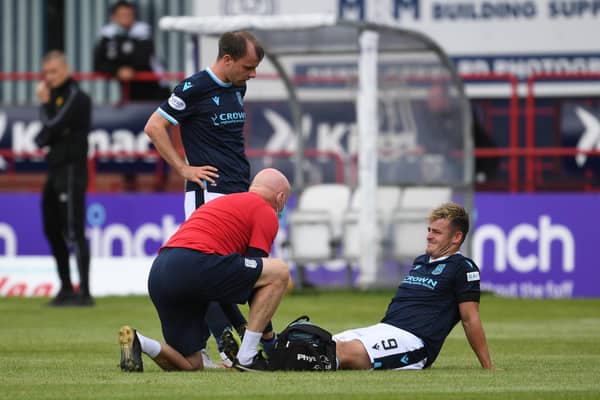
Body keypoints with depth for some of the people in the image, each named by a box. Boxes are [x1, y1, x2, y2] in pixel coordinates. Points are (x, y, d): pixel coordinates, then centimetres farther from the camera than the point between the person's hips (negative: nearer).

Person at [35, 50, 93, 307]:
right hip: (56, 171, 10)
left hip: (72, 169, -10)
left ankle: (84, 292, -16)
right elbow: (43, 137, 15)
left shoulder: (75, 97, -10)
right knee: (53, 230, 13)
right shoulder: (56, 96, 17)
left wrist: (45, 104, -3)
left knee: (74, 232, -13)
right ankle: (66, 289, 22)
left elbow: (52, 128, -17)